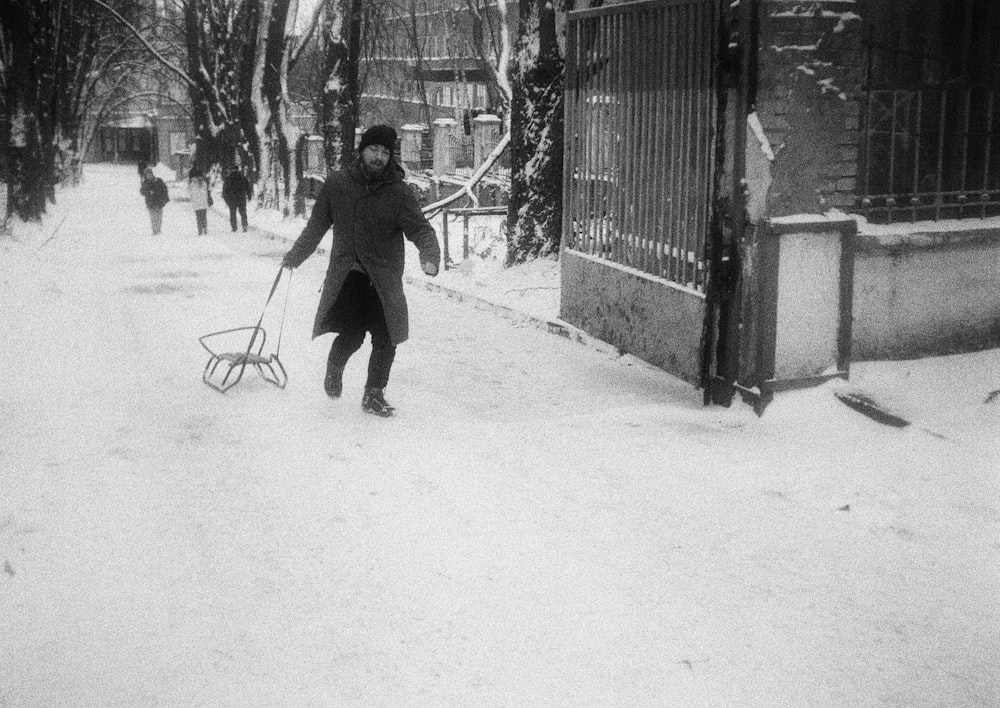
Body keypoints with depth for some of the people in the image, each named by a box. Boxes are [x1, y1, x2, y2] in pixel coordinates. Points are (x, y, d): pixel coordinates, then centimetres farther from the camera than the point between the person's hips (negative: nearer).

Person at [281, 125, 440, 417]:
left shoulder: (399, 192, -3)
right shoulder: (337, 184, 2)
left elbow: (421, 229, -9)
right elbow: (316, 225, 14)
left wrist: (430, 256, -29)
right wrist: (295, 256, 21)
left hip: (384, 279, 1)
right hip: (347, 274, -1)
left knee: (385, 340, -2)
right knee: (351, 334, -13)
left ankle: (374, 395, 20)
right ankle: (334, 368, 22)